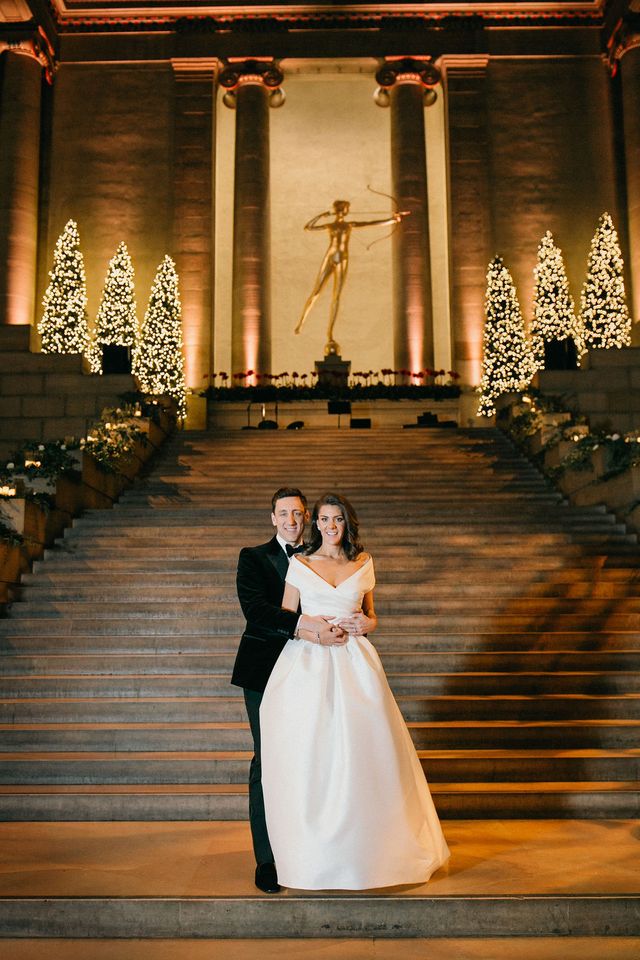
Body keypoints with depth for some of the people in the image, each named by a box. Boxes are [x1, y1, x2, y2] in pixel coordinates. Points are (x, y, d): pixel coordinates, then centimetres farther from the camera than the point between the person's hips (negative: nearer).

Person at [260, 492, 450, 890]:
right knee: (311, 757, -3)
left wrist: (368, 624, -1)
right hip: (309, 663, -1)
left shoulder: (364, 563, 12)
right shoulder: (300, 563, 6)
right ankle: (316, 853, 10)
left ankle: (369, 849, 15)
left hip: (354, 664, 2)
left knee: (365, 752, -2)